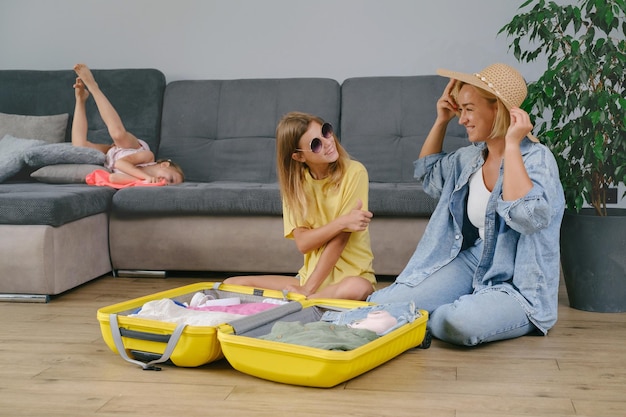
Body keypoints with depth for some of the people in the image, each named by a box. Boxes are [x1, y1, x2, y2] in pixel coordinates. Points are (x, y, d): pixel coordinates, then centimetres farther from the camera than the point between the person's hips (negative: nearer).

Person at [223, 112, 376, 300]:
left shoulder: (353, 172, -12)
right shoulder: (295, 181, 2)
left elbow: (340, 237, -16)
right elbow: (303, 243, -9)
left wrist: (308, 289, -20)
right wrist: (341, 222, -25)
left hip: (351, 276, -3)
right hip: (310, 276, 3)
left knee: (357, 289, -41)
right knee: (232, 284, -12)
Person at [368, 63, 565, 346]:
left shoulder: (537, 158, -13)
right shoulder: (470, 157, 8)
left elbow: (527, 216, -32)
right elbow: (428, 175, 28)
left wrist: (511, 146, -26)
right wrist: (441, 121, 14)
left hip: (518, 287, -5)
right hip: (471, 263, 6)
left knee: (459, 324, -37)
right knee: (383, 304, -16)